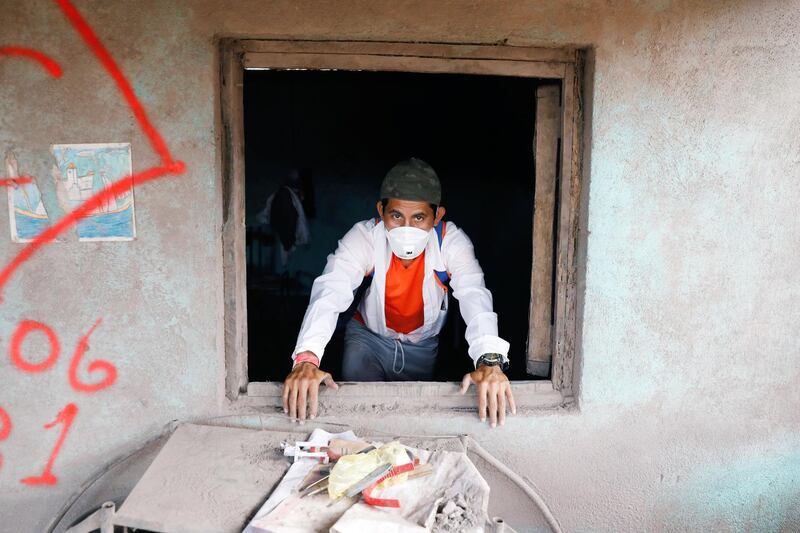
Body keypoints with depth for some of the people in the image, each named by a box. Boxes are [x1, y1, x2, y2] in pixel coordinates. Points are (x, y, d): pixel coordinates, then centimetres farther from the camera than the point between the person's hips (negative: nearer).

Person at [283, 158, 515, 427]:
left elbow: (474, 296, -40)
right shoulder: (364, 236, -28)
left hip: (423, 345, 1)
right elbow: (330, 291, -40)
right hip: (369, 337, -1)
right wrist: (307, 357, -57)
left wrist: (490, 360, -59)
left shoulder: (451, 241, -27)